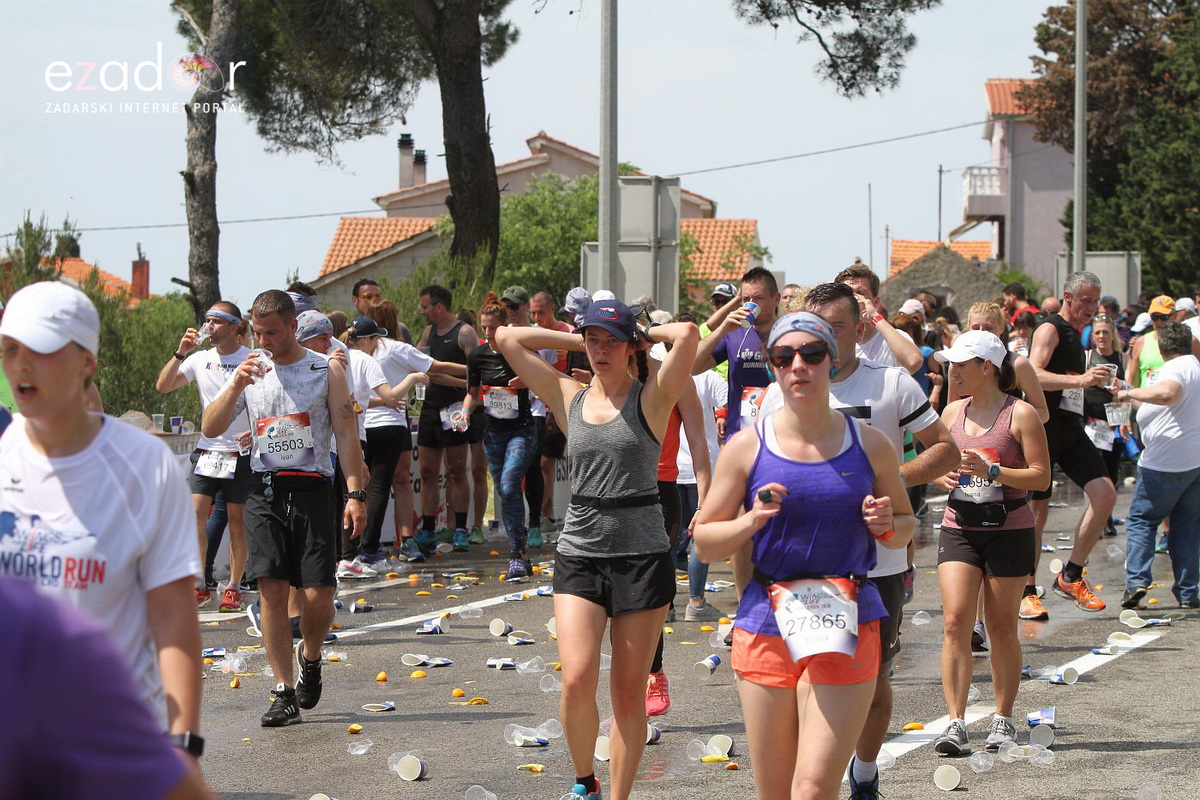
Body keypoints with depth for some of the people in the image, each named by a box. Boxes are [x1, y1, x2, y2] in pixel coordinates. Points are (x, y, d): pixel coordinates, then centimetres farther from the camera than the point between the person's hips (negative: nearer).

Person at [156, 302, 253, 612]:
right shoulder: (200, 359, 6)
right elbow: (163, 386, 0)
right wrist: (181, 352, -10)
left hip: (241, 453, -3)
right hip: (207, 450, 3)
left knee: (237, 521, 2)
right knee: (195, 516, -6)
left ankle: (233, 588, 12)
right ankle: (200, 587, 3)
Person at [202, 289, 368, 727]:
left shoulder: (326, 370, 5)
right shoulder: (252, 372, 12)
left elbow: (346, 433, 2)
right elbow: (210, 428, 6)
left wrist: (355, 493, -8)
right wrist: (235, 386, -10)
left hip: (311, 489, -2)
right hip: (264, 489, 2)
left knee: (317, 597, -7)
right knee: (272, 592, -6)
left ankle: (310, 658, 24)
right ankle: (284, 692, 0)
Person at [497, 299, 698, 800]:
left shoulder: (650, 399, -2)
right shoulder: (569, 398, 9)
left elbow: (687, 335, -17)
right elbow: (507, 339, 9)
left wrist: (643, 335, 2)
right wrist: (579, 341, 10)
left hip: (642, 557, -2)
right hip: (579, 555, 2)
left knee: (628, 693, 3)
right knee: (577, 680, -13)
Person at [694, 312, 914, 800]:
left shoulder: (869, 445, 5)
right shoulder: (748, 447, 2)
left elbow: (906, 526, 18)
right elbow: (704, 543, 6)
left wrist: (885, 524, -4)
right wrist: (753, 521, -12)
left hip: (846, 628, -1)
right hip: (766, 629, 1)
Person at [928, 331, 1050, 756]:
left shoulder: (1020, 414, -7)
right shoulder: (952, 412, 9)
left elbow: (1041, 475, -10)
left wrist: (991, 471, -22)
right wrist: (943, 476, -2)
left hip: (1008, 529, -4)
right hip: (958, 527, 4)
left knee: (1002, 628, 4)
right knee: (955, 622, -10)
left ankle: (1003, 719, 19)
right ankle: (956, 722, -11)